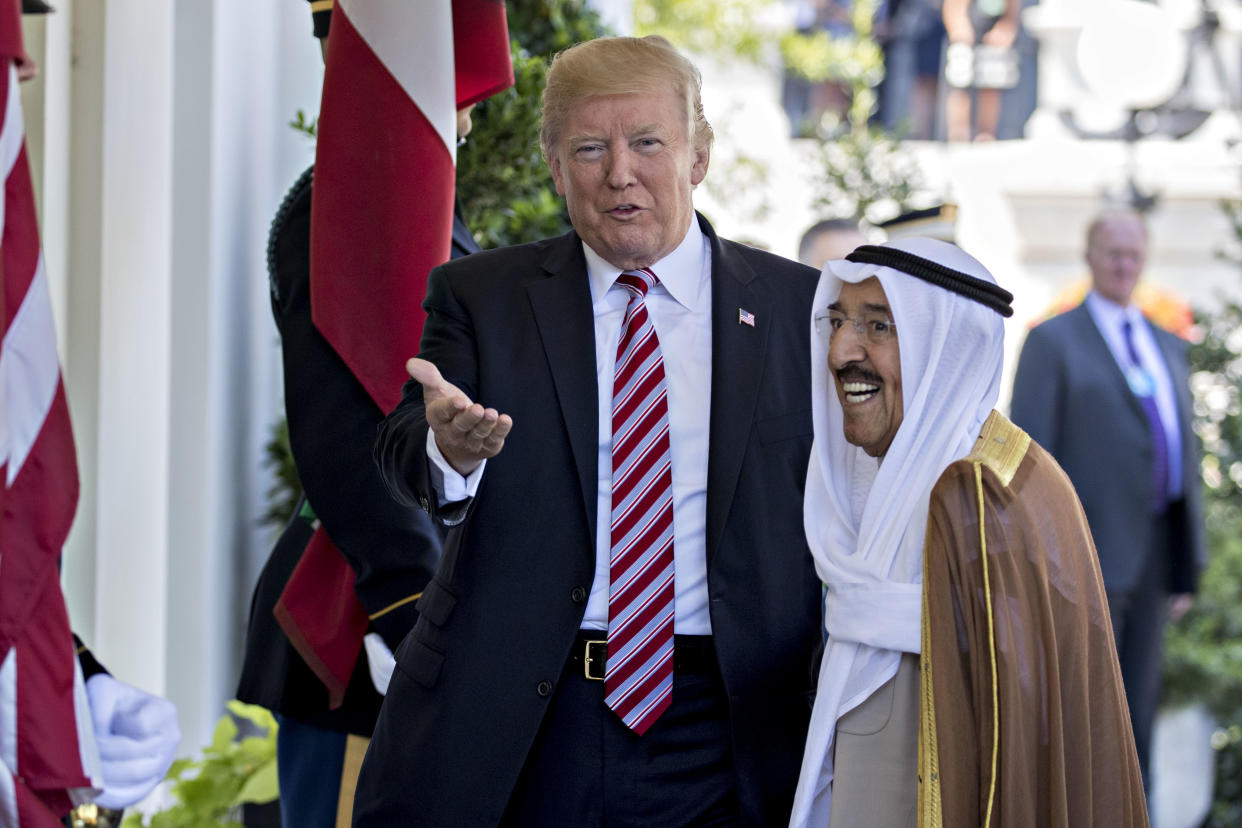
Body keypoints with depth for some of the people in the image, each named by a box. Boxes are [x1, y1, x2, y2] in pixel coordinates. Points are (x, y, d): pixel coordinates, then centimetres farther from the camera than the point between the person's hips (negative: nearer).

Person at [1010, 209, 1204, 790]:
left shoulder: (1168, 348, 18)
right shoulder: (1051, 342, -1)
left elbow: (1183, 456, 18)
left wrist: (1187, 567, 13)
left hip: (1150, 553, 6)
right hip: (1086, 554, -6)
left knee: (1136, 717, 8)